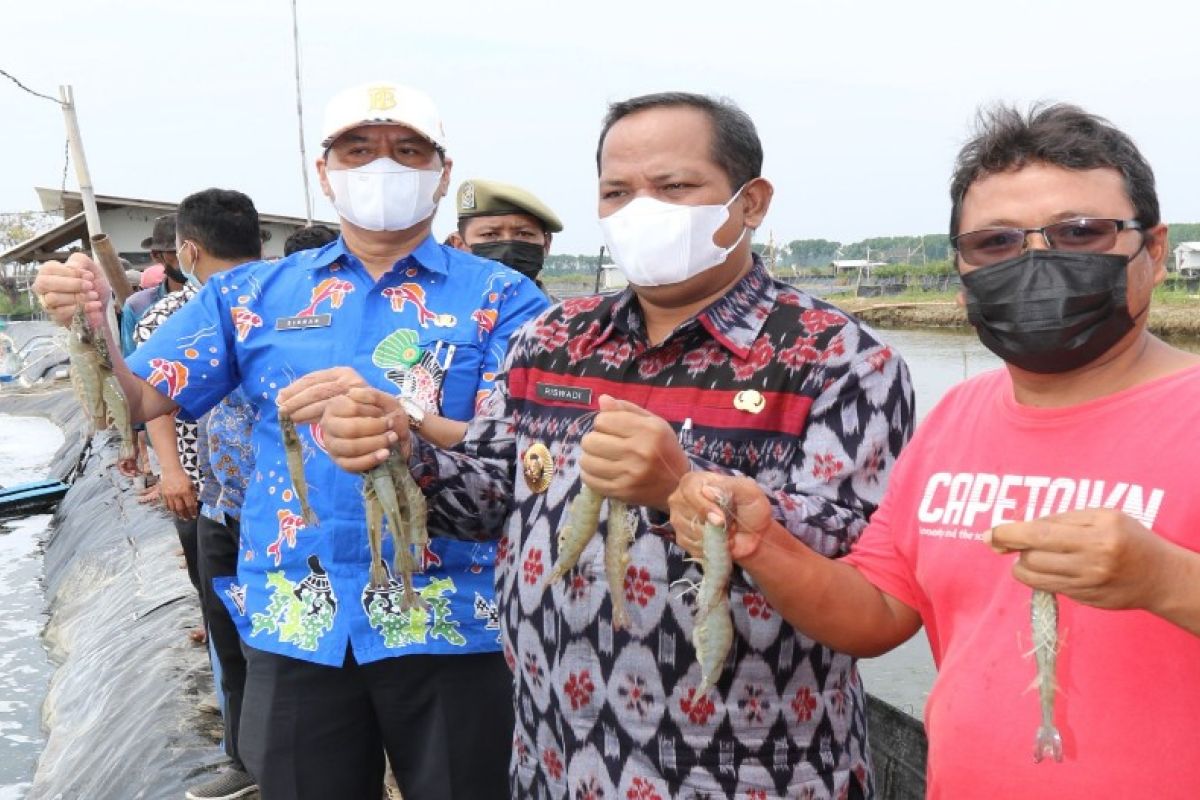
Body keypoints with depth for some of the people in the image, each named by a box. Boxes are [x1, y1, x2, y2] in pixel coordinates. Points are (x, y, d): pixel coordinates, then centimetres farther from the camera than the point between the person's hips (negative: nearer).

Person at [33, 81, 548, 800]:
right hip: (293, 622, 3)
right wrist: (89, 327, -16)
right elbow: (134, 404, 5)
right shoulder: (254, 293, 7)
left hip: (449, 625, -2)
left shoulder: (500, 298, -2)